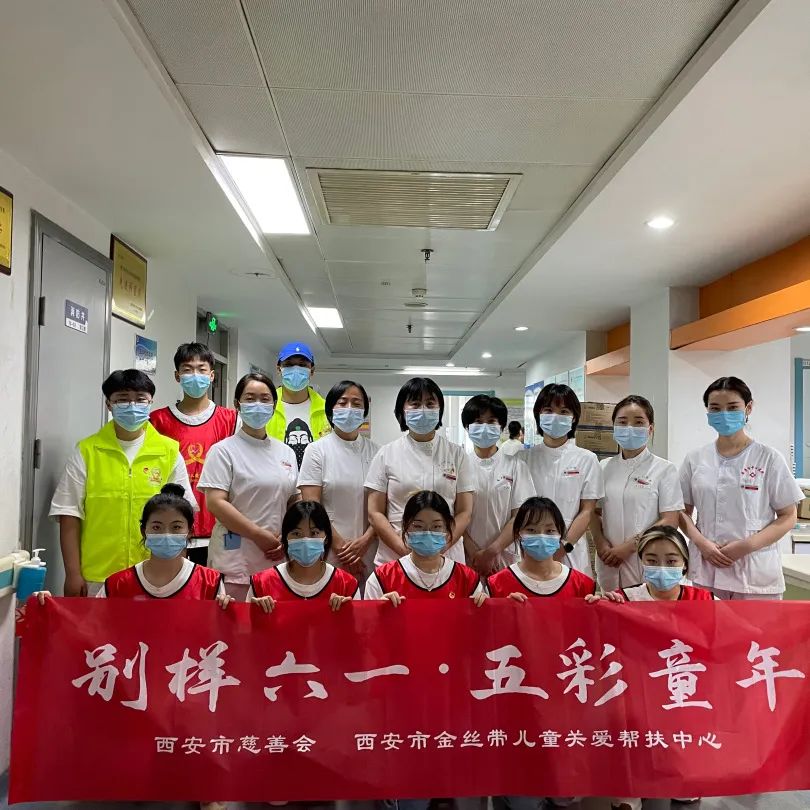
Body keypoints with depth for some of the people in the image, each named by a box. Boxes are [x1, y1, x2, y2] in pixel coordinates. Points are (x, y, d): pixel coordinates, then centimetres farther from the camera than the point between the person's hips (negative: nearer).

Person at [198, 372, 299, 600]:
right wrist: (259, 535, -15)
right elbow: (215, 503, -12)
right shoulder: (224, 450, -3)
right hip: (236, 562, -5)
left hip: (278, 560, 5)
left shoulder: (286, 453, 12)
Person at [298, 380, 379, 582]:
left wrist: (365, 541, -10)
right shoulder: (316, 450, 0)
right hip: (328, 553, -2)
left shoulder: (375, 451, 7)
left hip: (368, 551, 2)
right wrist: (340, 546, -10)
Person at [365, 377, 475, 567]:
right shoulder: (386, 454, 1)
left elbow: (464, 512, 0)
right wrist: (404, 550, -13)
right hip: (393, 557, 0)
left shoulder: (457, 455, 3)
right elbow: (375, 513, -1)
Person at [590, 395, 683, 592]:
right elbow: (594, 512, 9)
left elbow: (670, 521, -7)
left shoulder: (665, 469, -3)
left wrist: (629, 546, -13)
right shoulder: (604, 467, 7)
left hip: (647, 562, -3)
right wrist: (601, 543, -7)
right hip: (609, 562, 3)